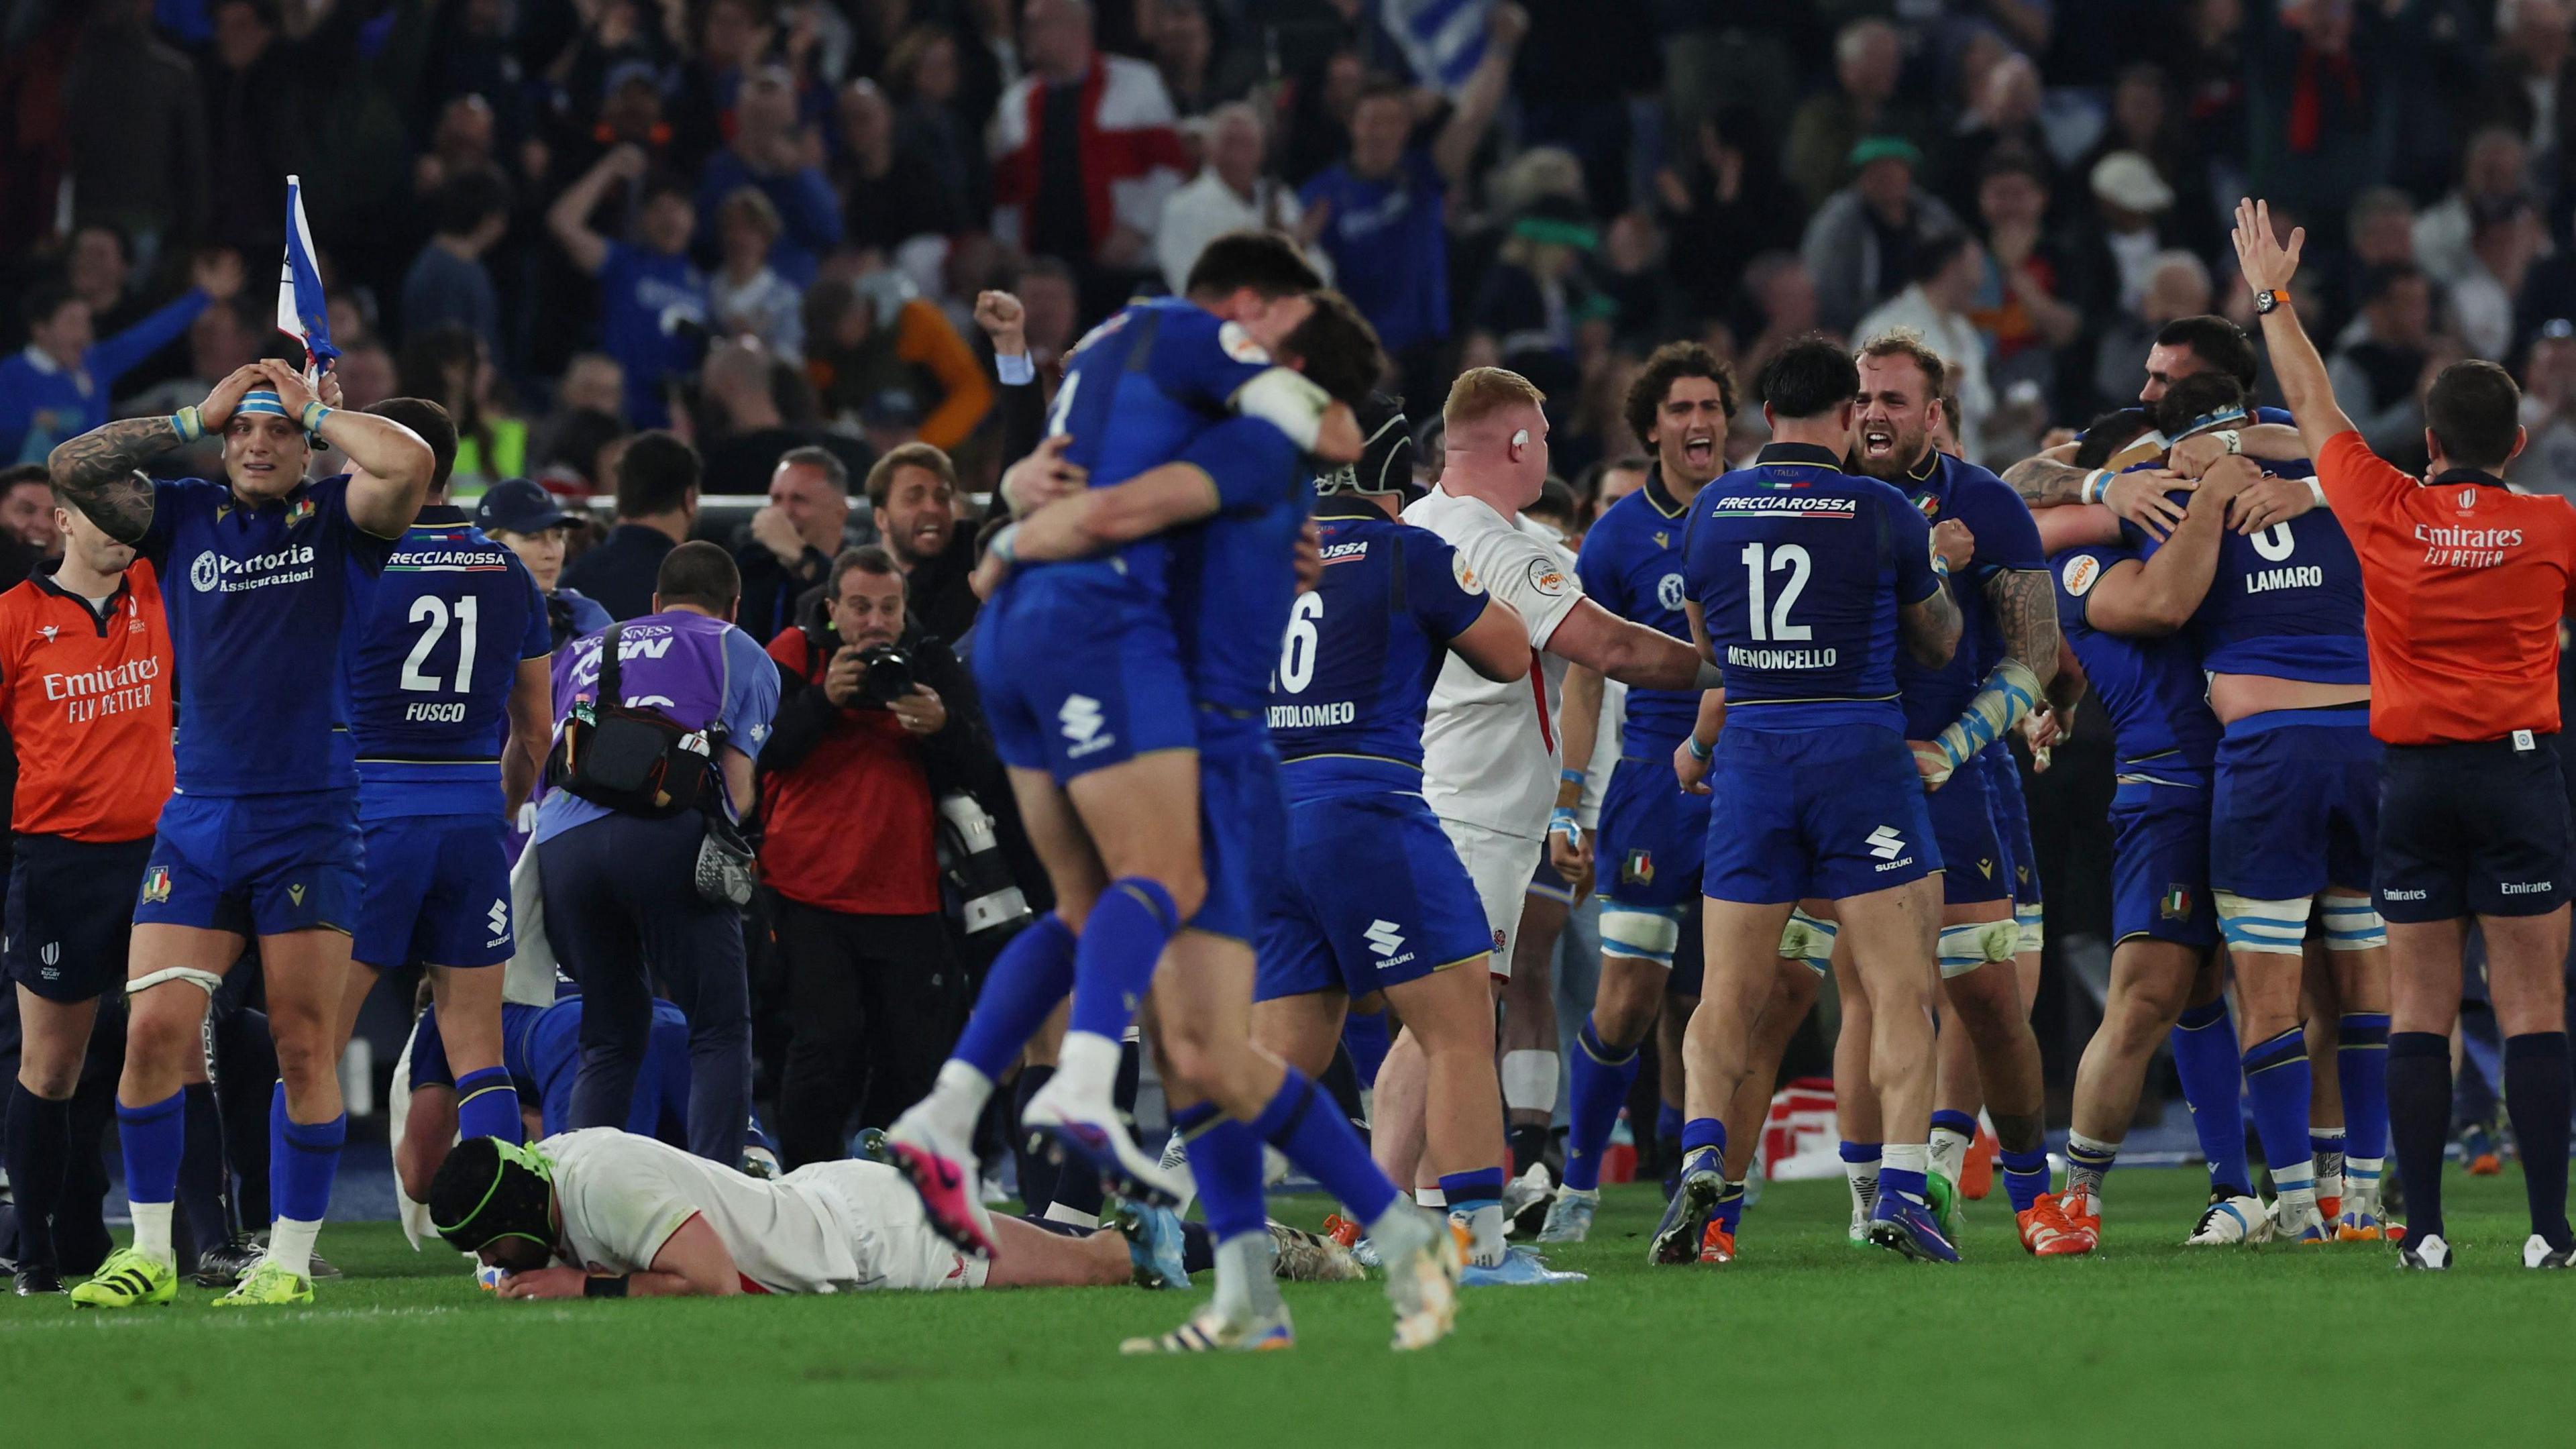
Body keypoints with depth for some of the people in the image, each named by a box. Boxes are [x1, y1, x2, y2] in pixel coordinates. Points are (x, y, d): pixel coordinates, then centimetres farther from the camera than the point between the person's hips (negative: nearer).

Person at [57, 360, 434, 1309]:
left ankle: (290, 1257, 7)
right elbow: (72, 467, -2)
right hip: (198, 816, 2)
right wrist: (196, 417, -2)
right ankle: (150, 1254, 6)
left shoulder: (336, 518, 2)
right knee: (154, 1031, -5)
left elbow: (410, 463, -18)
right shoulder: (183, 516, 9)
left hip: (309, 820, -2)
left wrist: (314, 412, -4)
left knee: (305, 1047, -2)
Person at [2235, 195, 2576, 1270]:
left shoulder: (2385, 514, -1)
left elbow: (2312, 407, 12)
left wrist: (2274, 298, 24)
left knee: (2419, 1008, 4)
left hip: (2412, 778, 1)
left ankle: (2423, 1226, -1)